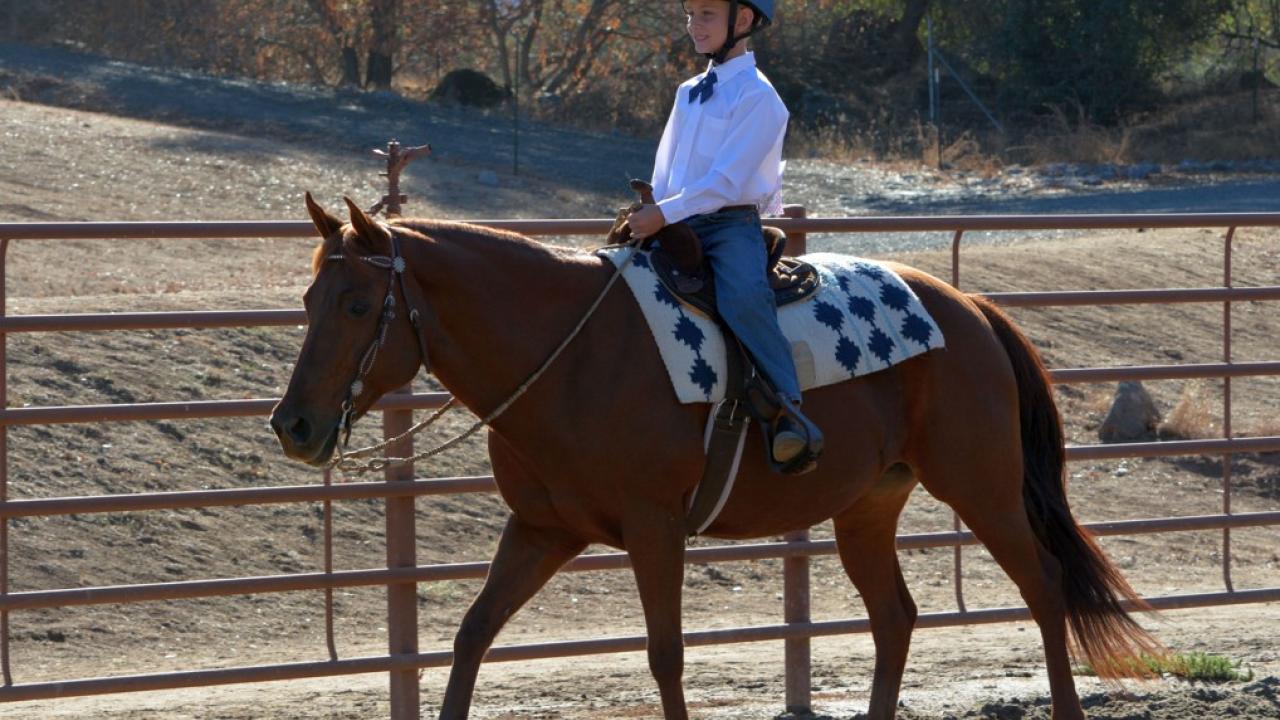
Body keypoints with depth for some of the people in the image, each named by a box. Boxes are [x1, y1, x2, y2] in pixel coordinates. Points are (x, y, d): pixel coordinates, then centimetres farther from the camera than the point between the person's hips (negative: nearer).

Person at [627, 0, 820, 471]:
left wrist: (665, 213, -21)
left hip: (733, 224, -8)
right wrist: (648, 213, 3)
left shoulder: (756, 97, -8)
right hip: (679, 223, 8)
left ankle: (788, 411, -34)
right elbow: (666, 170, 20)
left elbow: (727, 180, -16)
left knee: (743, 298, -35)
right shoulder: (689, 93, 17)